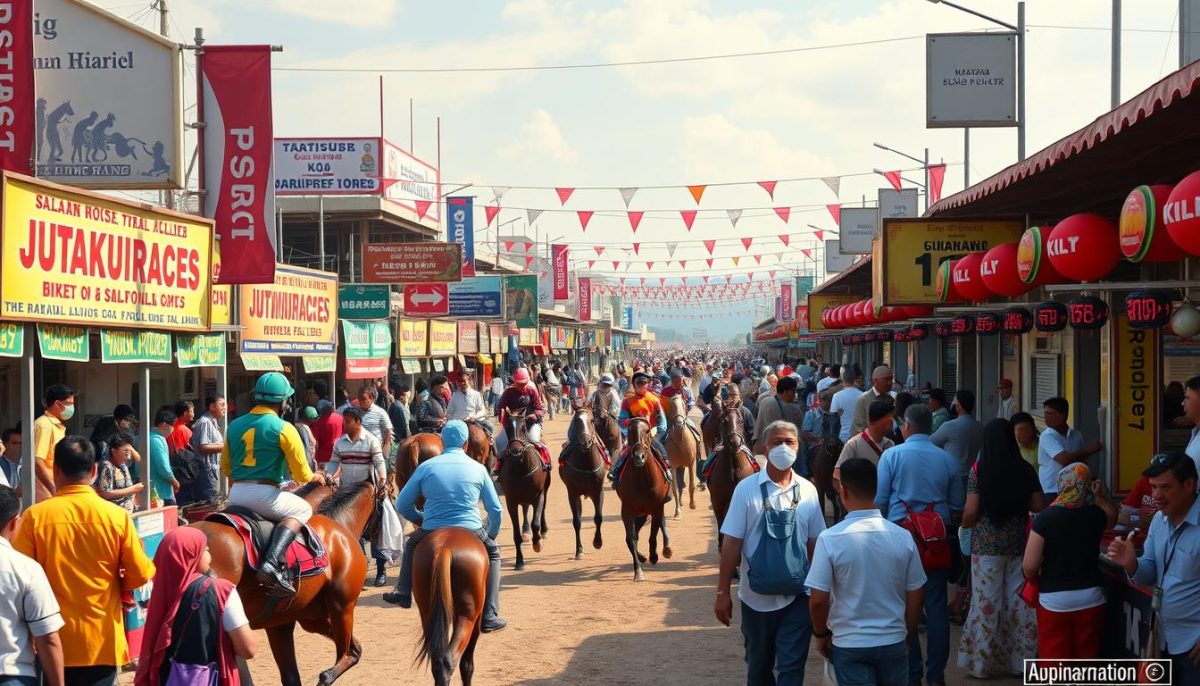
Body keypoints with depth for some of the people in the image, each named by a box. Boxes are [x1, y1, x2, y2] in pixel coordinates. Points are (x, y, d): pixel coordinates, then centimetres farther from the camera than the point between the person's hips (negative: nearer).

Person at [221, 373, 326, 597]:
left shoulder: (235, 425, 12)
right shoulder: (283, 428, -6)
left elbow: (225, 468, 20)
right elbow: (302, 474, -3)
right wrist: (315, 477, 20)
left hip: (235, 494, 7)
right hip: (263, 494, -7)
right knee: (302, 509, 12)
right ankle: (272, 563, -11)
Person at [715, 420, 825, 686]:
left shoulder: (807, 490, 0)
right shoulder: (747, 489, -7)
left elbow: (814, 543, 7)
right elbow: (732, 544, -7)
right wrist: (722, 592, -8)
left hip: (796, 596, 1)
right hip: (756, 597, -1)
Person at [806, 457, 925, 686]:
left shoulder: (830, 539, -15)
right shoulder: (903, 537, -6)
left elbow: (819, 600, -12)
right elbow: (915, 596, 2)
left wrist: (821, 634, 6)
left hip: (849, 644, -3)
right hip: (893, 641, 3)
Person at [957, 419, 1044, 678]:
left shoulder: (979, 470, -9)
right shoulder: (1026, 470, -1)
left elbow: (971, 511, -11)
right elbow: (1038, 506, 3)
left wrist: (964, 524, 10)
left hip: (987, 544, -2)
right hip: (1019, 542, 2)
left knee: (986, 601, 4)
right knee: (1019, 600, 9)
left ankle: (982, 662, 10)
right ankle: (1020, 658, 16)